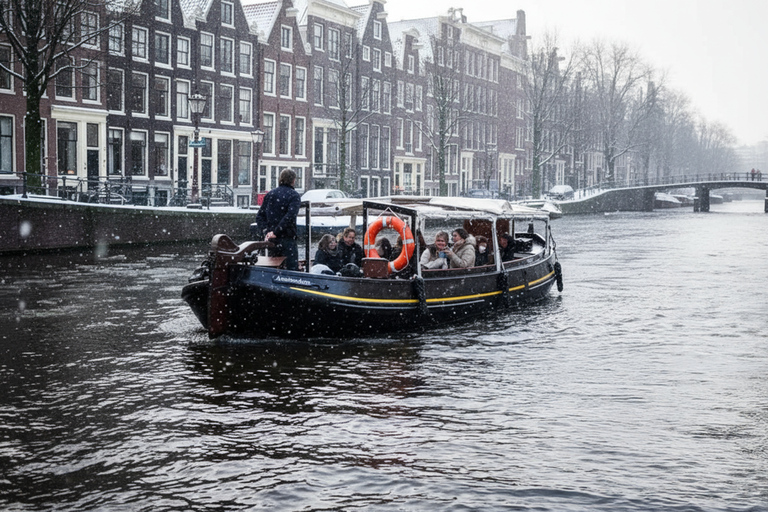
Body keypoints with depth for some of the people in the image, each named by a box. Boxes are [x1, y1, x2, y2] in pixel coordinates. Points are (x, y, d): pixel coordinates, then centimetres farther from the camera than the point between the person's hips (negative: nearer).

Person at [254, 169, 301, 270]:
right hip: (287, 239, -6)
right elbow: (290, 216, -21)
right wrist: (276, 232, -18)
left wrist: (265, 232, 0)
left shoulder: (270, 194, 12)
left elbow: (260, 216, 9)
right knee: (292, 270, -3)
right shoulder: (294, 195, -6)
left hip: (271, 239, 6)